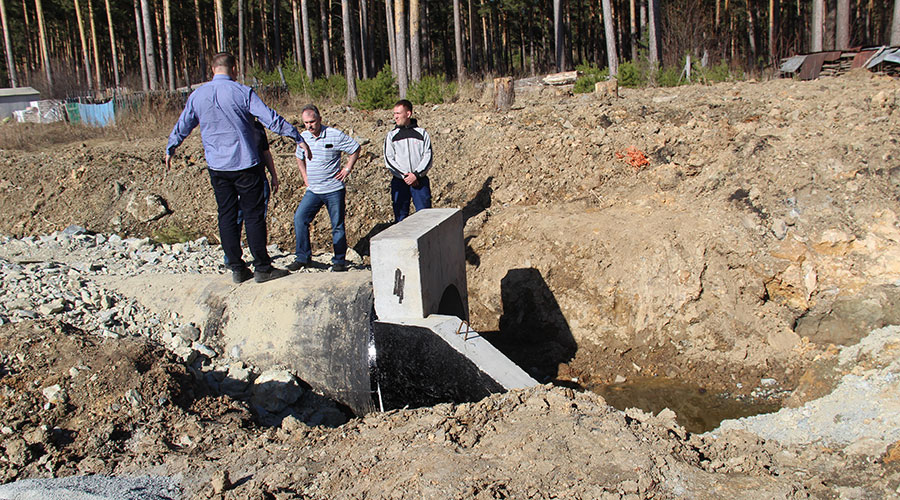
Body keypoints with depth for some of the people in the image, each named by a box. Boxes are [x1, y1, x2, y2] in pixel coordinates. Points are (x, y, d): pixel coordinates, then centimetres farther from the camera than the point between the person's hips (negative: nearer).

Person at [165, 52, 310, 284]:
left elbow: (182, 126, 17)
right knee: (254, 215, 1)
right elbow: (271, 119, -13)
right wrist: (297, 137, -7)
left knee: (226, 215, 10)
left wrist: (170, 150, 32)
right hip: (245, 164, -4)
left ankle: (237, 269, 14)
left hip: (216, 167, 4)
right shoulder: (242, 92, -8)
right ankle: (262, 268, 4)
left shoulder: (197, 95, 5)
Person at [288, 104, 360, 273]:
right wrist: (305, 177, 15)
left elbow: (355, 149, 2)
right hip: (313, 190, 4)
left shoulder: (335, 135, -10)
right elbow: (299, 158, 25)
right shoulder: (303, 137, 6)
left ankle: (339, 261, 15)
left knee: (337, 226, 2)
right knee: (299, 218, -10)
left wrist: (347, 169, -2)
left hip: (334, 190, -4)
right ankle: (303, 257, -2)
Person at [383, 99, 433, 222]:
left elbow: (427, 156, -1)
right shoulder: (391, 136, 6)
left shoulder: (421, 133, 5)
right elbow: (389, 160, 0)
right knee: (400, 215, 3)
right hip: (399, 182, 1)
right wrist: (404, 175, -12)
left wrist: (416, 174, -14)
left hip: (420, 180, -1)